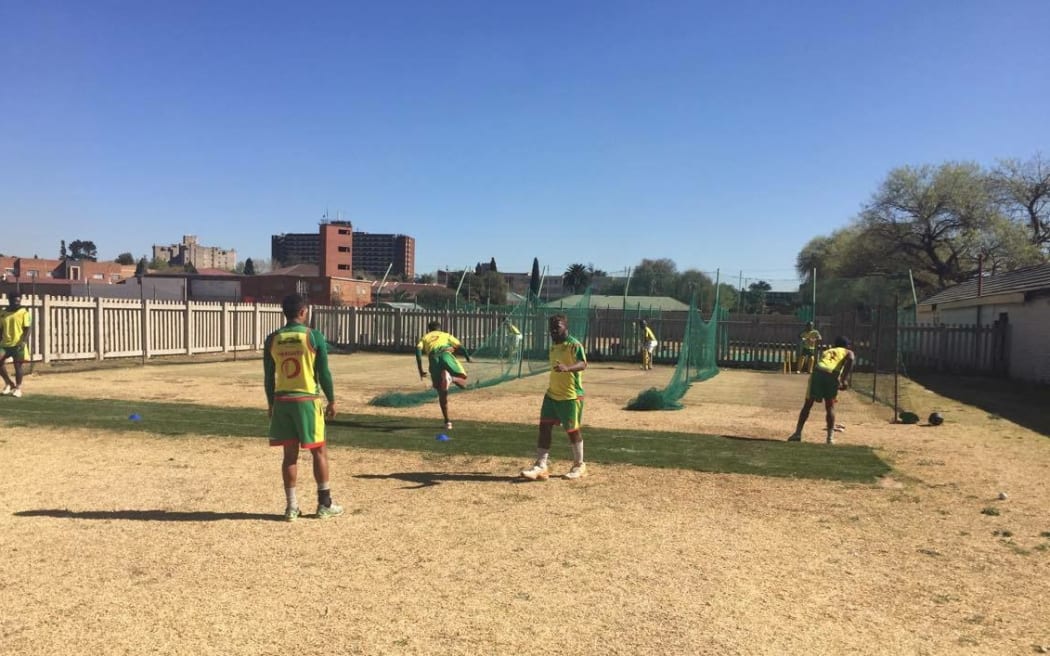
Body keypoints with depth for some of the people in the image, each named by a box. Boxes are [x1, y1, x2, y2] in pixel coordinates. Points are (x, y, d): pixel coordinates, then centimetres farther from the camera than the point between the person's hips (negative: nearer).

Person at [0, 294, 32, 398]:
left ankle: (18, 388, 12)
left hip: (18, 344, -4)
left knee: (17, 365, 0)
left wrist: (24, 341, -18)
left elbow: (27, 328, -7)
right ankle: (9, 383, 10)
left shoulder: (24, 312, -2)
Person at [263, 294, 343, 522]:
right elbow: (324, 373, -7)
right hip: (308, 400, -3)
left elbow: (269, 376, 5)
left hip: (282, 401, 3)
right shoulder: (314, 336, -9)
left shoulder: (272, 339, 2)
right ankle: (324, 504, 13)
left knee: (290, 453, 9)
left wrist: (271, 403, 17)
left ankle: (291, 506, 11)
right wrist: (332, 400, 3)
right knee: (319, 451, 8)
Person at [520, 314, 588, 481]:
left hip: (571, 396, -8)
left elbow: (583, 364, -30)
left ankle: (579, 466, 22)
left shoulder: (574, 345, -15)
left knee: (572, 430, 4)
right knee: (544, 427, 1)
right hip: (552, 394, 8)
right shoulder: (553, 345, 11)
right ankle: (541, 466, 4)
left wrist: (567, 368, -49)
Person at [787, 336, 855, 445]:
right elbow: (850, 359, 0)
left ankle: (798, 433, 6)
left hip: (817, 372, 2)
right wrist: (844, 379, -5)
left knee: (807, 404, 11)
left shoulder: (826, 351, 36)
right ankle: (830, 437, 13)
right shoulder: (848, 352, 25)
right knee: (830, 406, 15)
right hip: (832, 375, -2)